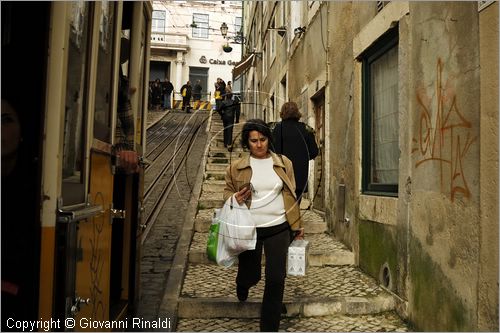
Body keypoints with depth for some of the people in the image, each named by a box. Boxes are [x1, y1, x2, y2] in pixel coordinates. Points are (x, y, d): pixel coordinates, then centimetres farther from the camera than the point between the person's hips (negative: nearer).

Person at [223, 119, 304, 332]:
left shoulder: (284, 164, 3)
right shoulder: (237, 167, 0)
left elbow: (290, 196, 9)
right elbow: (227, 191, 11)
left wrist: (297, 225, 10)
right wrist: (235, 198, -13)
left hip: (278, 228, 1)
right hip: (249, 229, 0)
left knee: (276, 279, -2)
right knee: (251, 276, 11)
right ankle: (243, 284, 51)